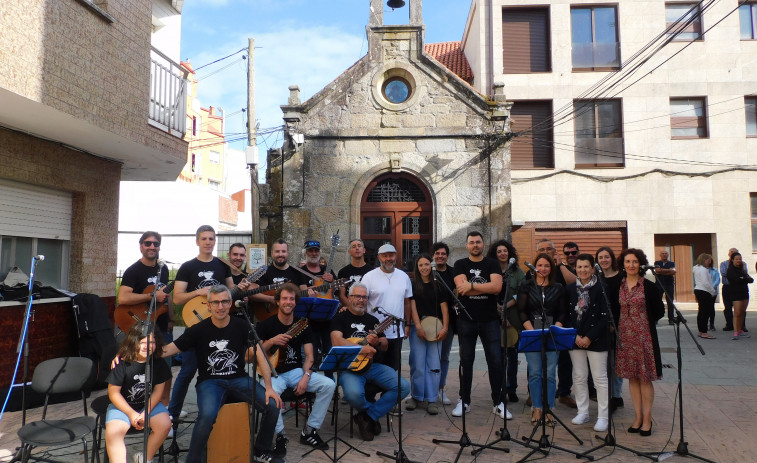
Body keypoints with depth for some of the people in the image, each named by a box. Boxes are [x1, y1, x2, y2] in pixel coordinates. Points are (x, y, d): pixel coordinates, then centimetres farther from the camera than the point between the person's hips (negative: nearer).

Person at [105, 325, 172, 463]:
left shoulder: (159, 363, -7)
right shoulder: (121, 363, -15)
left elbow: (158, 390, -2)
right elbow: (113, 392, -10)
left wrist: (146, 413, -13)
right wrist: (131, 414, -14)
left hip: (149, 404, 2)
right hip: (122, 405, -2)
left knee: (165, 424, -22)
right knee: (113, 432, -29)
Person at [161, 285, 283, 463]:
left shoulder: (242, 326, -1)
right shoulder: (199, 330, -4)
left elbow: (259, 355, -4)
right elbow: (167, 350, -4)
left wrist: (269, 387, -12)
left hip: (239, 379, 2)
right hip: (210, 381, -2)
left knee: (272, 405, -17)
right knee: (207, 415, -35)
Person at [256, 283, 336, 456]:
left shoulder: (303, 325, 5)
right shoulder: (266, 325, -3)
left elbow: (309, 356, 2)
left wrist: (306, 377, -15)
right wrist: (272, 341, -23)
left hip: (296, 371, 4)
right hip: (274, 373, -3)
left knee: (328, 385, -18)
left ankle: (309, 432, -5)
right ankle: (280, 435, -13)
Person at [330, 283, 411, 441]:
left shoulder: (372, 320, 18)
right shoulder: (340, 318, 4)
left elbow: (385, 346, 17)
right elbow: (336, 341, -13)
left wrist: (377, 342, -7)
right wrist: (361, 349, -22)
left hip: (373, 365, 5)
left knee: (404, 387, -14)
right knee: (353, 393, -36)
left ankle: (368, 417, -3)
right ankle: (375, 413, 0)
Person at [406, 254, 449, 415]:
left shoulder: (438, 285, 10)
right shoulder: (413, 285, 7)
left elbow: (444, 307, 5)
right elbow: (412, 306, 0)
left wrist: (445, 328, -7)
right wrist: (418, 327, -12)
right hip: (418, 327, -1)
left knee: (434, 364, 0)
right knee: (418, 364, -1)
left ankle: (431, 399, 7)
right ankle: (416, 396, 15)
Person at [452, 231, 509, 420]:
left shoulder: (492, 264, 5)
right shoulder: (460, 265, 4)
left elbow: (497, 287, -12)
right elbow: (461, 289, -12)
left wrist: (471, 286, -13)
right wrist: (486, 288, -12)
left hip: (489, 320, 0)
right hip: (466, 319, 0)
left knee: (496, 361, 0)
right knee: (466, 361, 8)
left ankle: (498, 403, 13)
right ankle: (464, 401, 19)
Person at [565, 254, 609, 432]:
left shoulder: (601, 289, -7)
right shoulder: (570, 289, 6)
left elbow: (605, 317, -9)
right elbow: (566, 315, 7)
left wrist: (589, 337, -12)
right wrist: (575, 335, -5)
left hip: (596, 340, -4)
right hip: (575, 339, 4)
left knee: (600, 378, 0)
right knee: (579, 377, 10)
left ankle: (603, 417, 9)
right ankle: (583, 412, 22)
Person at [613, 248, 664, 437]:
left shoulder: (649, 286, -4)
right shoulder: (617, 286, 6)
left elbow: (659, 311, 0)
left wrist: (643, 321, 0)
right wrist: (617, 325, 2)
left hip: (644, 335, -4)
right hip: (625, 335, 4)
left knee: (645, 377, 1)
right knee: (631, 377, 9)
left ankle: (647, 418, 12)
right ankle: (638, 416, 19)